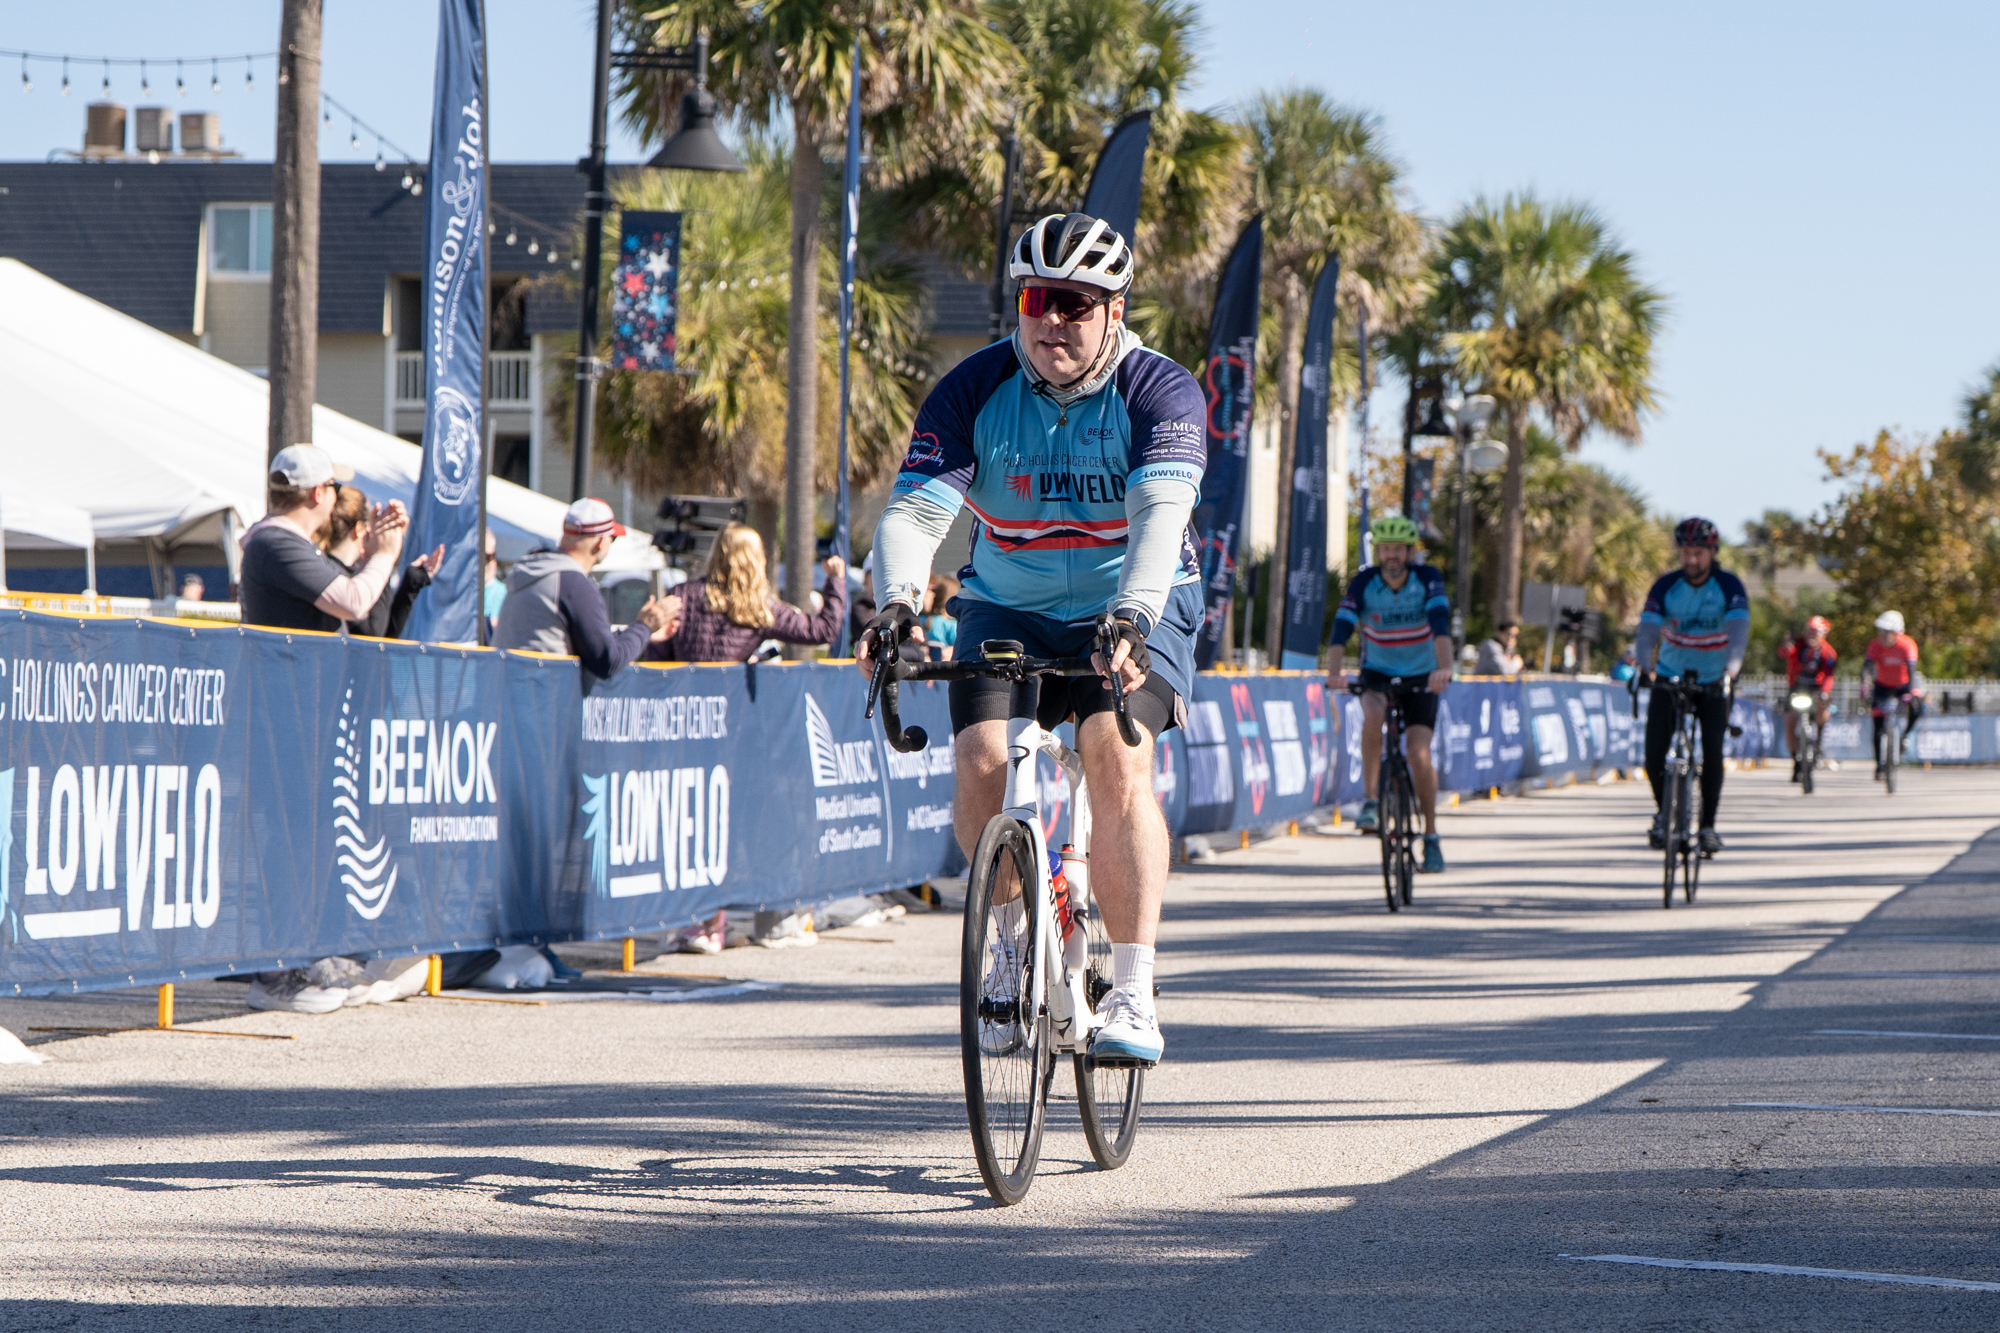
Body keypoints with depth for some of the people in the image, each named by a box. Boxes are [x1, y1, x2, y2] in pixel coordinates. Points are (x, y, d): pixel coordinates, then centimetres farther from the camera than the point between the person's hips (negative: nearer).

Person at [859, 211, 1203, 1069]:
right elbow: (915, 511, -22)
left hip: (1132, 612, -2)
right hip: (1008, 610, 2)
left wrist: (1130, 617, -51)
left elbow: (1160, 513, -33)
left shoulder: (1161, 393, -16)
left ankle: (1133, 994, -26)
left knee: (1116, 755, -28)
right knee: (981, 763, -22)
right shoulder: (973, 392, -11)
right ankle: (1015, 933, 7)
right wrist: (897, 603, -43)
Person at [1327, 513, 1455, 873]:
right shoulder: (1363, 583, -14)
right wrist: (1334, 672, -44)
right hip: (1377, 673, 0)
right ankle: (1370, 800, -25)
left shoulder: (1427, 578, -15)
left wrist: (1444, 667, -47)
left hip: (1421, 677, 0)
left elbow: (1441, 624, -30)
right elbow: (1342, 627, -27)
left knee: (1419, 754, -15)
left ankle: (1431, 837, 1)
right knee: (1373, 713, -35)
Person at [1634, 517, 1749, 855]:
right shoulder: (1665, 586, -12)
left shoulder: (1729, 586, -15)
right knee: (1654, 751, -13)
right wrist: (1646, 667, -43)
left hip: (1712, 681, -1)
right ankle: (1663, 812, 12)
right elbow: (1648, 630, -23)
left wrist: (1731, 669, -47)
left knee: (1712, 751, -15)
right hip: (1669, 678, 1)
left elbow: (1739, 629, -28)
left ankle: (1708, 825, -1)